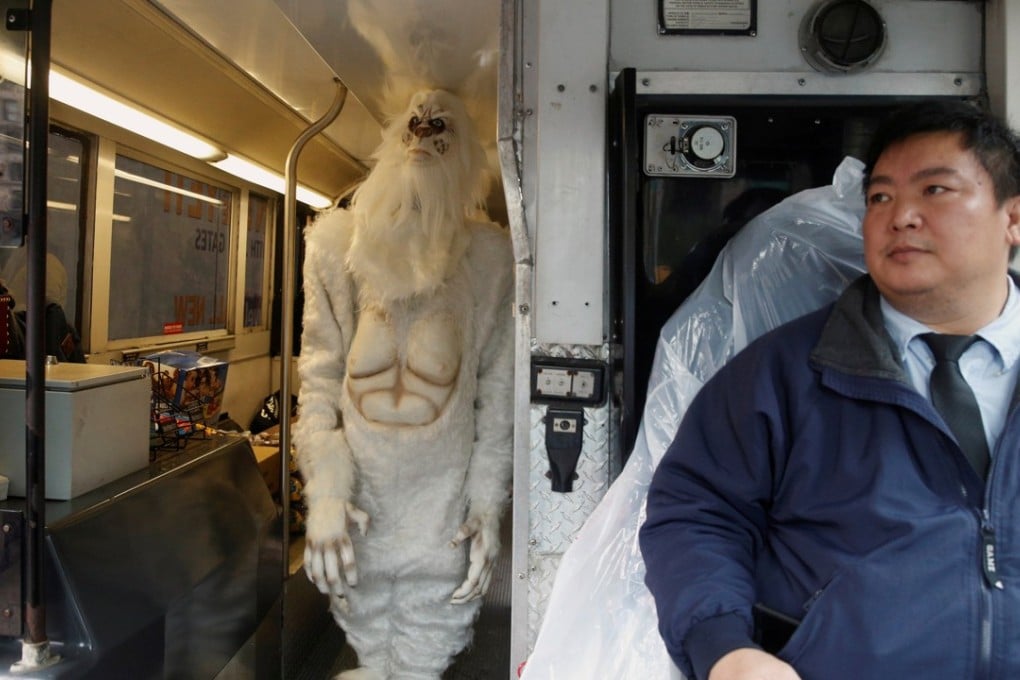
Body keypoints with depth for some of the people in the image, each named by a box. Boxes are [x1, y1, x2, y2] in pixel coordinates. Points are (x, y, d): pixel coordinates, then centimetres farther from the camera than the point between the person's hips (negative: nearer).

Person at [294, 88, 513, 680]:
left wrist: (488, 504, -3)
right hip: (358, 507, 1)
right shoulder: (339, 241, 5)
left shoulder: (491, 255, 3)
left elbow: (500, 391, 1)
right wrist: (324, 492, -6)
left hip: (442, 516, -1)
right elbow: (319, 374, 1)